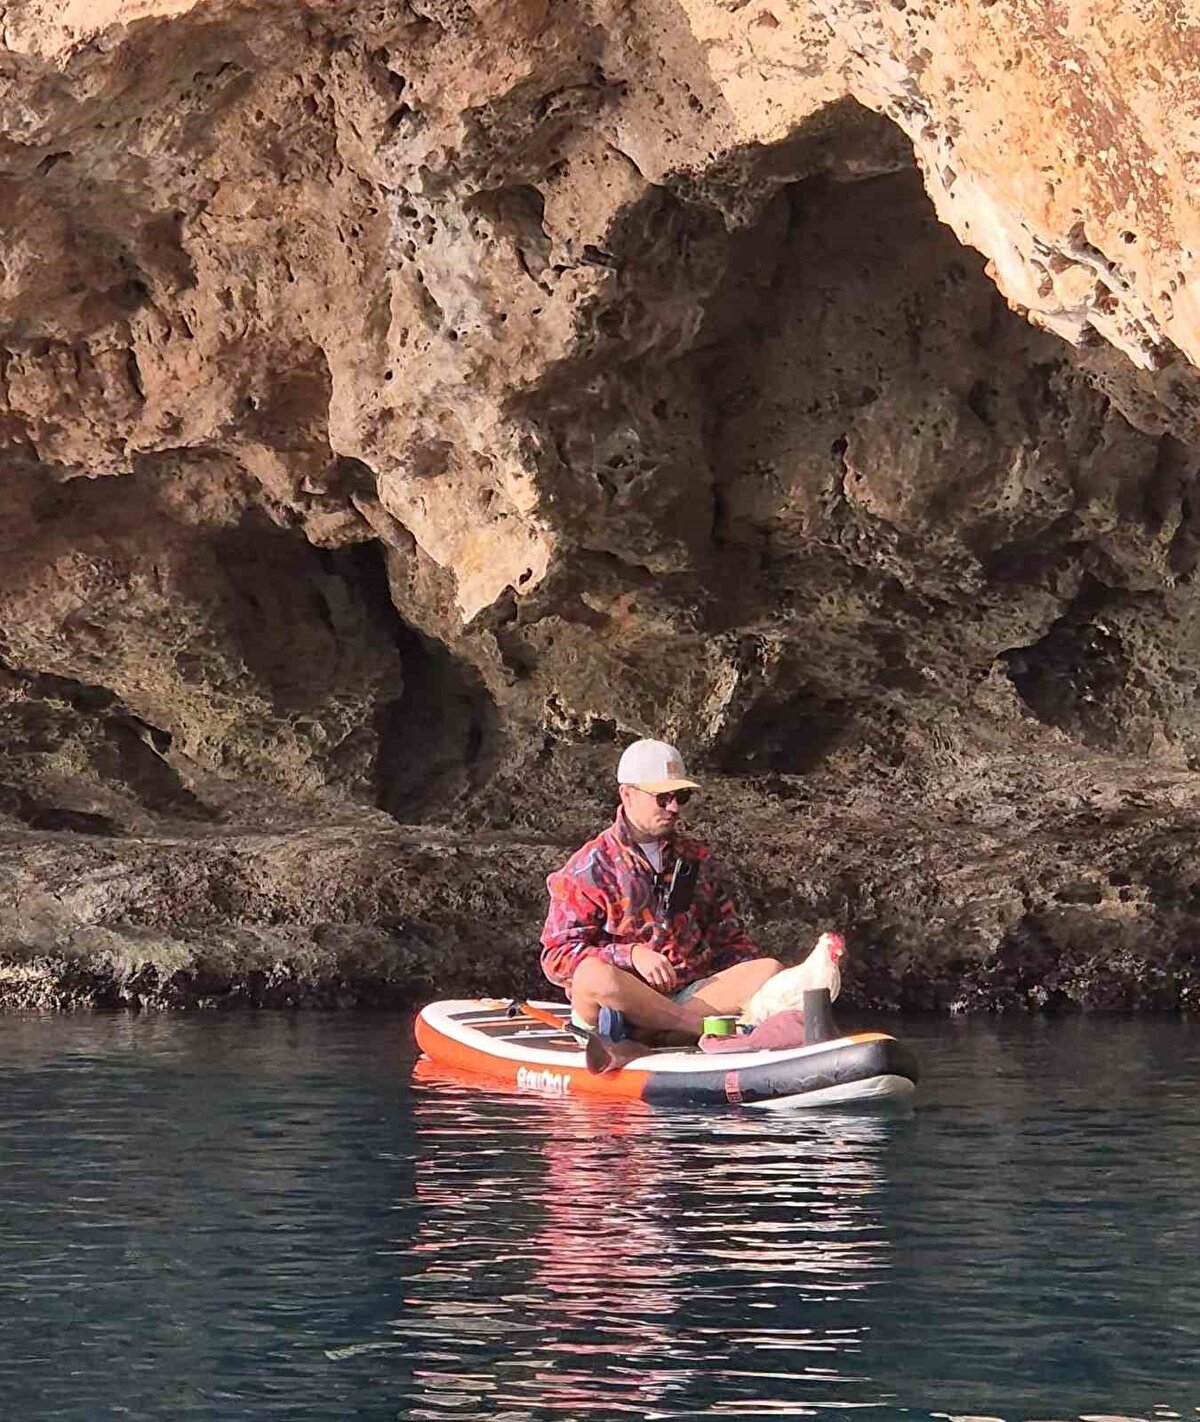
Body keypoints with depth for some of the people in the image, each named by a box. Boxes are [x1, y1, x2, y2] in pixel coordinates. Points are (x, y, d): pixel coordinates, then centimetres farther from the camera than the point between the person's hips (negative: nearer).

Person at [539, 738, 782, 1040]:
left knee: (769, 970, -19)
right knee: (594, 975, -39)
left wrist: (752, 971, 0)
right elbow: (558, 955, -6)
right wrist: (632, 955, -21)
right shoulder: (591, 866, 3)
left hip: (689, 993, 5)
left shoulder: (695, 858, 20)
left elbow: (727, 935, 24)